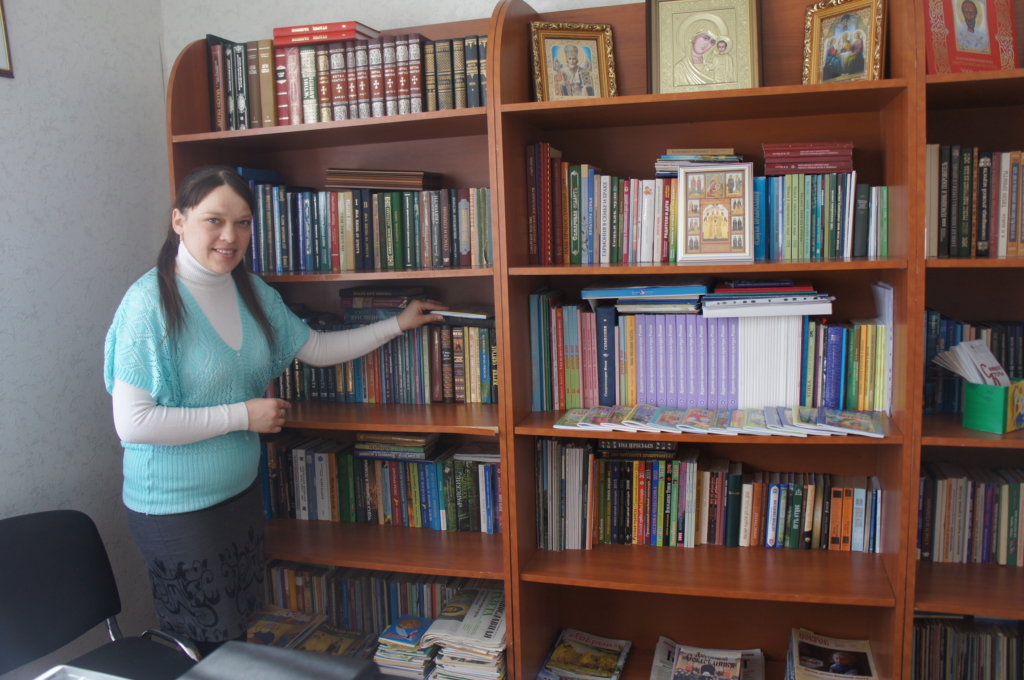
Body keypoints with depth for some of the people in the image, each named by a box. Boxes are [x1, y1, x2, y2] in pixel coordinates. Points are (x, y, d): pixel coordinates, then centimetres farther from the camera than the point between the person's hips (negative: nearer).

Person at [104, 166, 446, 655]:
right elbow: (132, 423, -23)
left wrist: (397, 325, 15)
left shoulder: (253, 292, 2)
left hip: (241, 494, 7)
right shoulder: (152, 302, -20)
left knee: (240, 633, 19)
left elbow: (317, 348, 14)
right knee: (211, 652, 6)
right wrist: (243, 415, -20)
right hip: (175, 510, -6)